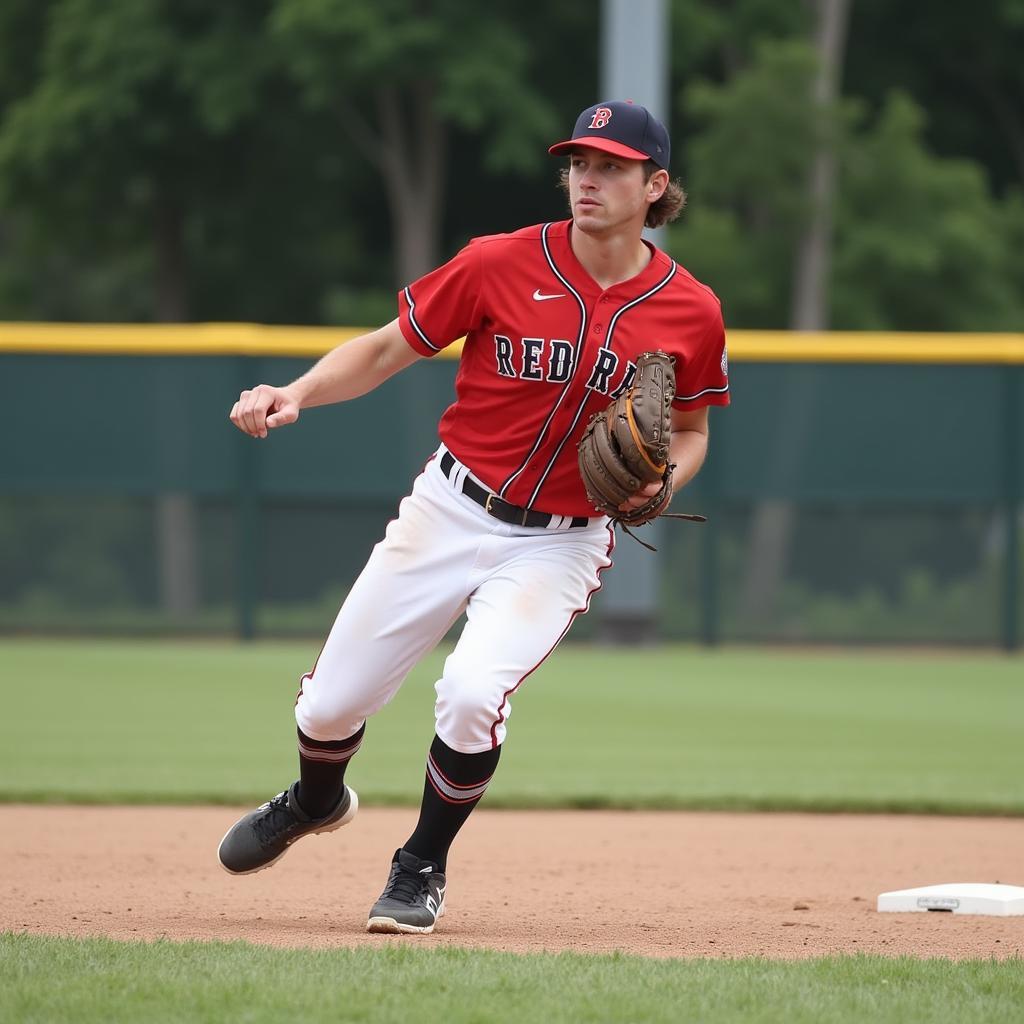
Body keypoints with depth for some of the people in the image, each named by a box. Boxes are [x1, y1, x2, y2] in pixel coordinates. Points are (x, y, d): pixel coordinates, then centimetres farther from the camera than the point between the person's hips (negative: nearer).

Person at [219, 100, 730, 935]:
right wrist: (296, 395, -18)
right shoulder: (502, 264, -10)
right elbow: (387, 349, -2)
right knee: (331, 705, 4)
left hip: (561, 545, -1)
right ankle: (317, 801, 42)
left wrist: (660, 482, -13)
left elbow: (689, 432, 9)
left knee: (472, 694, -25)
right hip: (452, 511, 1)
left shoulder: (690, 311, -7)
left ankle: (423, 871, 3)